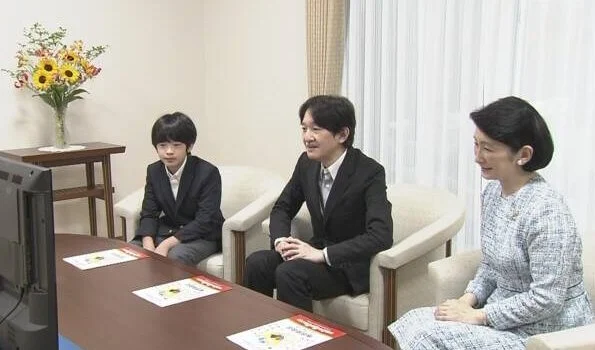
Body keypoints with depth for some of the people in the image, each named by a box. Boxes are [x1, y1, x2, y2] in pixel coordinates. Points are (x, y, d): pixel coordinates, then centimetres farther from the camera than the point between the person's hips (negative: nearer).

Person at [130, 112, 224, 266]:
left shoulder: (208, 173, -17)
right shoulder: (153, 171, 1)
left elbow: (205, 221, -21)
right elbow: (149, 213, 1)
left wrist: (167, 244, -29)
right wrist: (148, 244, -20)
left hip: (202, 235, -5)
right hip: (167, 230, 5)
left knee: (175, 256, -34)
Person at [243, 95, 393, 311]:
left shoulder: (370, 173, -19)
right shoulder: (307, 163, -1)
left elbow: (381, 236, -29)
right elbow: (282, 208, 12)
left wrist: (322, 254, -30)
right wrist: (281, 240, -9)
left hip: (352, 264, -6)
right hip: (317, 251, 6)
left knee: (289, 273, -29)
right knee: (256, 263, -17)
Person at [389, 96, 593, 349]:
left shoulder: (545, 211, -24)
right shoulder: (492, 192, 3)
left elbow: (546, 299, -24)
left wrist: (478, 316, -18)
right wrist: (468, 299, -3)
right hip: (504, 312, 8)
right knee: (414, 322, -9)